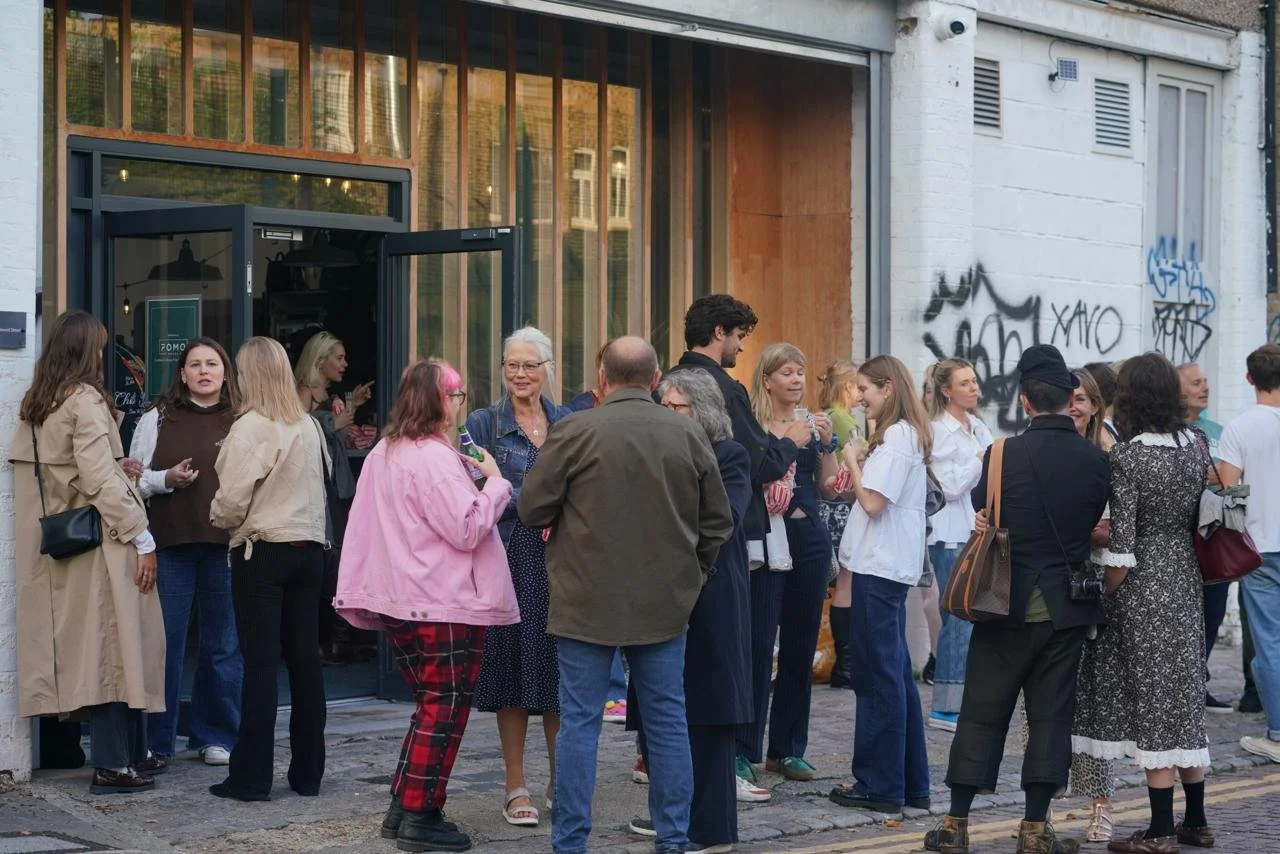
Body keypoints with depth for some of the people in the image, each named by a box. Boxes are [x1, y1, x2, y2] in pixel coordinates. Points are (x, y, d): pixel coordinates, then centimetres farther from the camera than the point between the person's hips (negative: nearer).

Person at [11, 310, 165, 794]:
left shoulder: (35, 406, 12)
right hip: (98, 538, -8)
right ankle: (112, 766, -3)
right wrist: (141, 537, -16)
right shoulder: (86, 402, -13)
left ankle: (134, 752, 19)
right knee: (113, 646, -4)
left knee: (94, 647, 12)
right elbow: (101, 481, -19)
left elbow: (24, 470, 16)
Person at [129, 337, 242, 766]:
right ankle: (154, 741, 11)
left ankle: (215, 735, 17)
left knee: (224, 642, 6)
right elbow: (132, 480, 7)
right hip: (170, 544, -1)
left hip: (226, 544, 1)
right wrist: (167, 479, -9)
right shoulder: (157, 420, 7)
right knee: (164, 640, 2)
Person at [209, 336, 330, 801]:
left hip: (263, 552, -6)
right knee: (305, 658, 9)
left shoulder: (250, 428, -13)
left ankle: (251, 776, 0)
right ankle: (307, 771, 15)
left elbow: (232, 501, -13)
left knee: (260, 662, -3)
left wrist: (218, 517, 6)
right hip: (309, 548, 6)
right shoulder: (309, 426, 6)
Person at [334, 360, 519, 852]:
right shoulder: (434, 458, -17)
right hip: (444, 606, -9)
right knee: (445, 709, -1)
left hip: (399, 601, 9)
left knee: (430, 705, 18)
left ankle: (402, 807, 19)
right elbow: (467, 529, -20)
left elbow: (365, 526, 16)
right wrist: (494, 482, -9)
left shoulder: (382, 454, 12)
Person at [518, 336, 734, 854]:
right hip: (665, 603, 3)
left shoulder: (574, 432, -10)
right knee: (667, 721, 10)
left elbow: (532, 510, -4)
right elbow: (718, 522, 7)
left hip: (587, 602, -3)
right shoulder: (689, 435, 0)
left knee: (580, 722, 3)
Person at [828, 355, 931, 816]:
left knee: (877, 674, -5)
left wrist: (854, 463, -7)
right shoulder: (907, 435, 17)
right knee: (895, 673, 13)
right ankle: (911, 782, 18)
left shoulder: (896, 438, -14)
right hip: (890, 565, 10)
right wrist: (856, 475, 5)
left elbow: (873, 502, -20)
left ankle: (880, 785, 0)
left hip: (880, 568, -10)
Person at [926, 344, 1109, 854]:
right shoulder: (1097, 461, -5)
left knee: (982, 713, 7)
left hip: (1009, 606, -1)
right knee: (1050, 714, 8)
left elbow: (982, 519, -1)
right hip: (1068, 607, 1)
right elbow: (1099, 530, 4)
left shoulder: (1004, 454, -11)